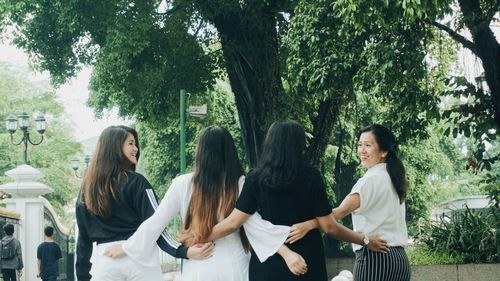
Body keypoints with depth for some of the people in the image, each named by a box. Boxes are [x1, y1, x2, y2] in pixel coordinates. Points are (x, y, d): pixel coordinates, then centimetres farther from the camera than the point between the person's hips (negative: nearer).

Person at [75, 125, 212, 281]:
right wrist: (184, 251, -22)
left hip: (106, 261, 4)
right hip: (139, 259, -3)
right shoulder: (136, 182, -4)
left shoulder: (87, 188, 10)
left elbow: (83, 236, 13)